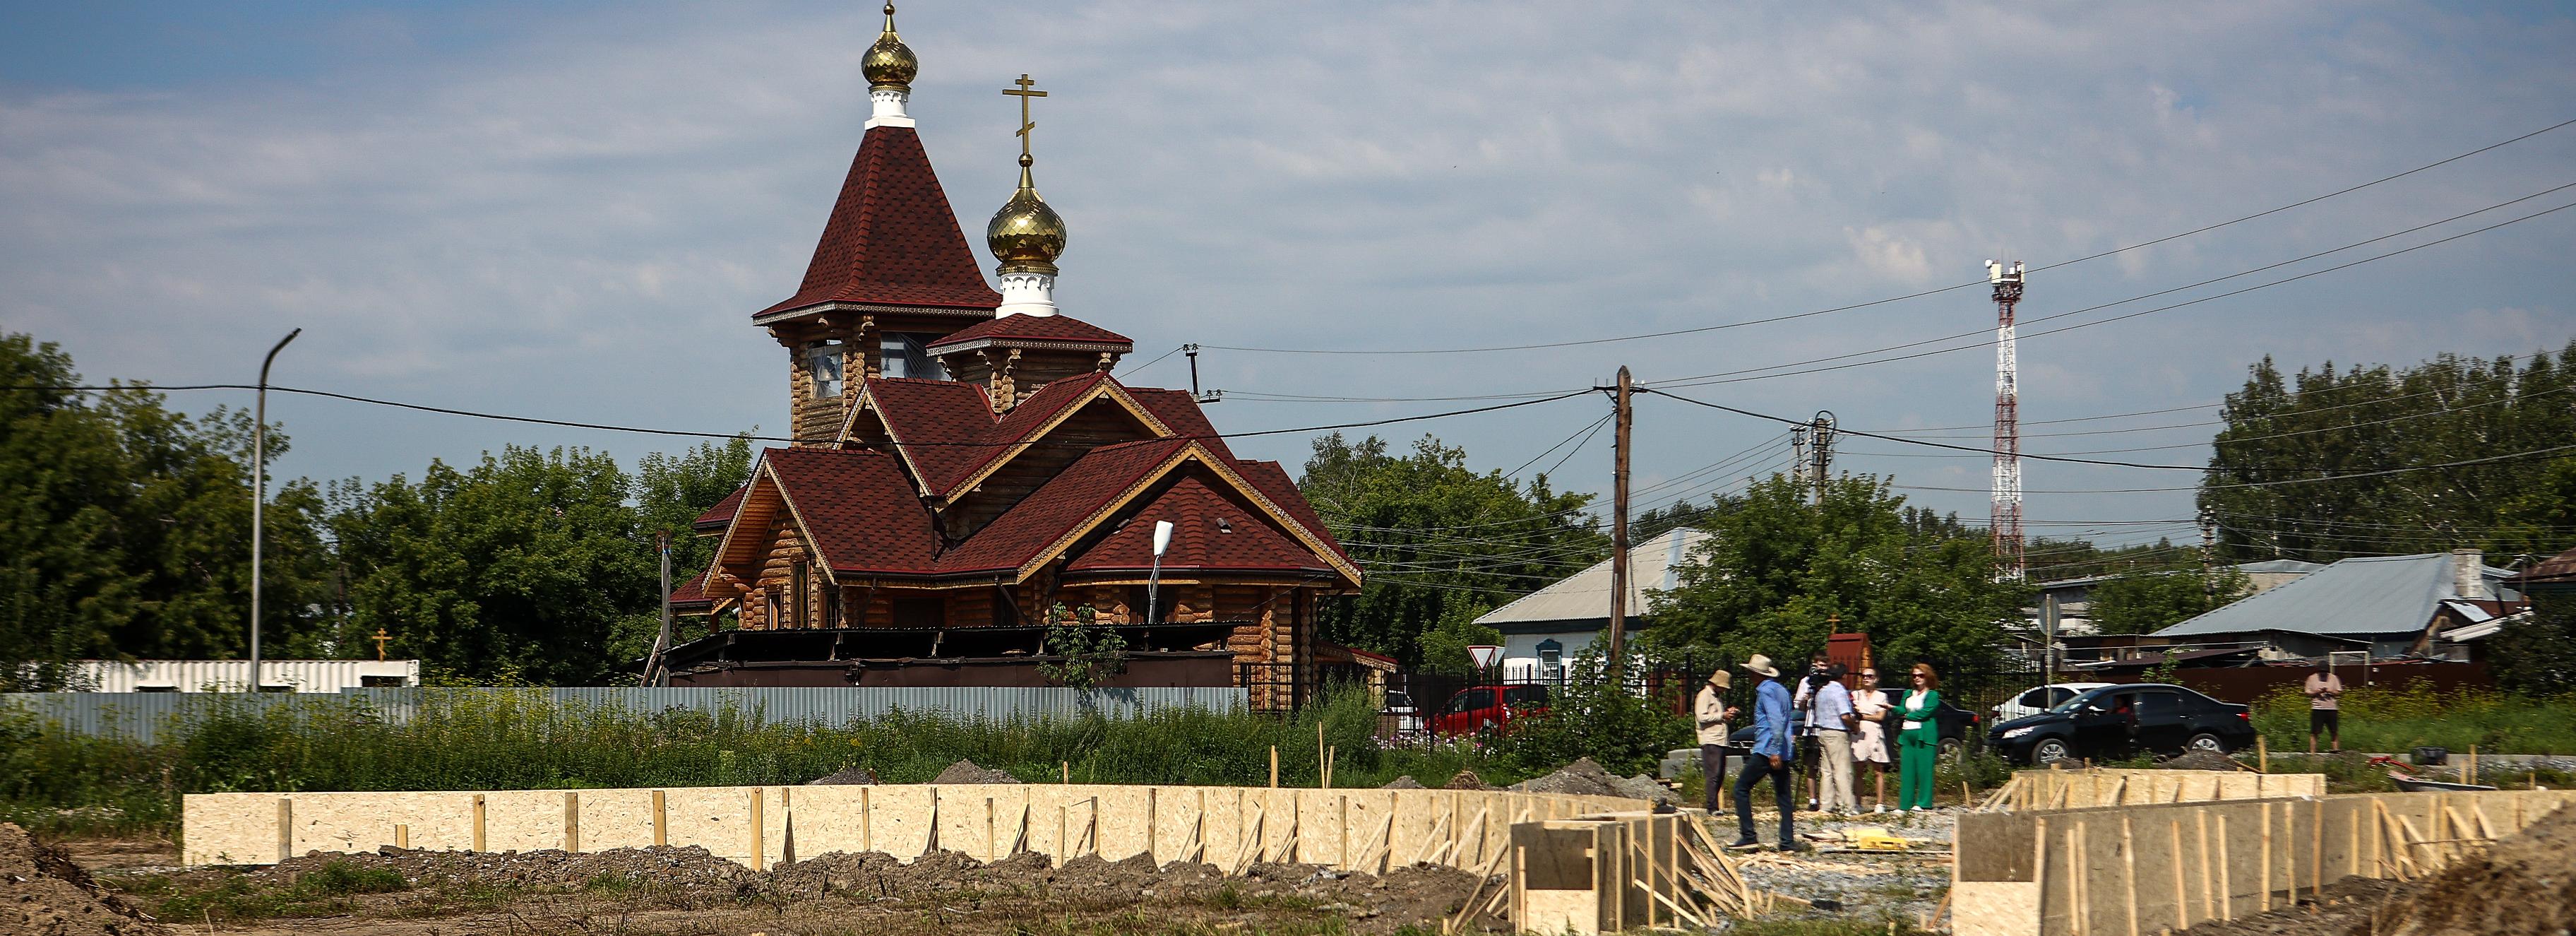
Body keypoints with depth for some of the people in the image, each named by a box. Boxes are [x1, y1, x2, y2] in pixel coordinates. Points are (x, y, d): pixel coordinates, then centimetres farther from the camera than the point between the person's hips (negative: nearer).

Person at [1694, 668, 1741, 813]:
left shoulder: (1718, 696, 23)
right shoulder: (1705, 695, -4)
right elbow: (1702, 717, -16)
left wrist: (1728, 713, 11)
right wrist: (1722, 716, -13)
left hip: (1721, 741, 9)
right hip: (1710, 741, -9)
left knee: (1720, 776, 7)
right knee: (1713, 775, -12)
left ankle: (1710, 805, 12)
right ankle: (1712, 808, -12)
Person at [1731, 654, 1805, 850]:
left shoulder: (1765, 691, -10)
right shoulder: (1782, 690, 18)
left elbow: (1776, 721, -21)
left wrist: (1775, 752, -24)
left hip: (1767, 751, -9)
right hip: (1784, 753, 9)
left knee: (1741, 788, 0)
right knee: (1784, 797, 6)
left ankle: (1748, 836, -6)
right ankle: (1788, 840, 1)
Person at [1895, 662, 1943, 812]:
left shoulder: (1933, 695, 1)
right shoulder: (1908, 693, 20)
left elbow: (1926, 712, -11)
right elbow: (1902, 710, 10)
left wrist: (1908, 716, -2)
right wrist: (1893, 709, -11)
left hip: (1924, 736, -6)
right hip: (1907, 735, 6)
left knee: (1924, 770, -6)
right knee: (1906, 771, 2)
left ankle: (1923, 803, -4)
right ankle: (1905, 805, 4)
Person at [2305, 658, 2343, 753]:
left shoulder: (2334, 678, 8)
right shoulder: (2312, 678, 6)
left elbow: (2339, 693, 7)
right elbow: (2308, 694, 5)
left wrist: (2330, 692, -11)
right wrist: (2317, 692, -13)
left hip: (2332, 709, 1)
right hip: (2317, 709, -1)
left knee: (2335, 732, 2)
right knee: (2314, 732, -4)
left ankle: (2336, 749, 8)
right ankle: (2312, 752, -1)